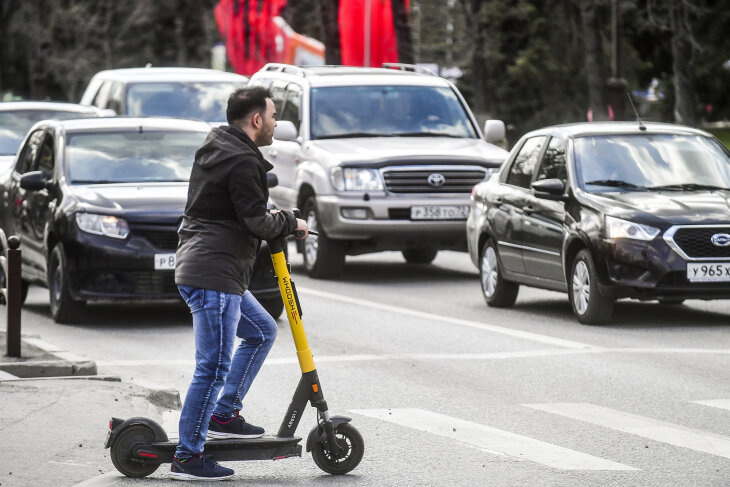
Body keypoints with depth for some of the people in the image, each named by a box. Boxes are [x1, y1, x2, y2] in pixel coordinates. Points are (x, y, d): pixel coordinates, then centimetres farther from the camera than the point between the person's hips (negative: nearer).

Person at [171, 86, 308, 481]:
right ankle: (187, 457, -5)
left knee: (262, 332, 23)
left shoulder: (215, 147, 15)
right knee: (214, 367, -8)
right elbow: (257, 223, -17)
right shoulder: (243, 163, -16)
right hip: (213, 276, -11)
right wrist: (291, 222, 2)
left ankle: (224, 415, 21)